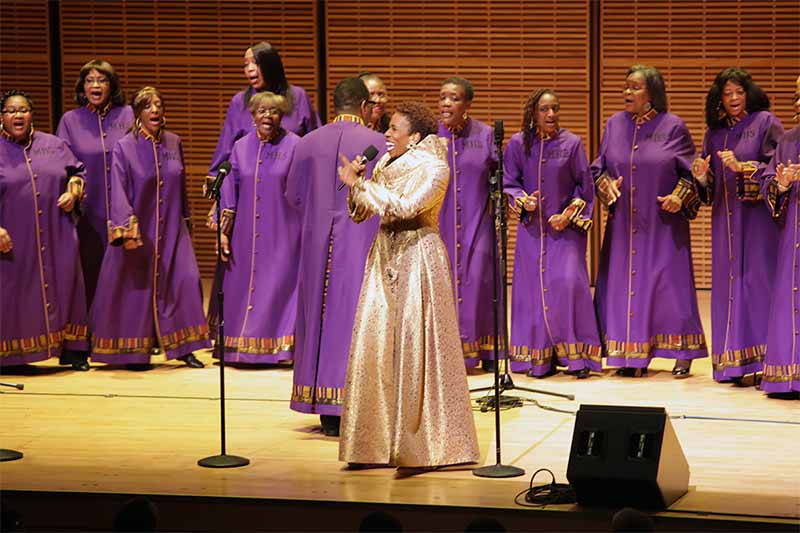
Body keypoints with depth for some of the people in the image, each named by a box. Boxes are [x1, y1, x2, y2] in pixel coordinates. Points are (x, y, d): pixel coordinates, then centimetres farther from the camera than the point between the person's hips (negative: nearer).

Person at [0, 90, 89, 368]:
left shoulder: (54, 145, 9)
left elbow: (77, 172, 20)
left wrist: (73, 193, -1)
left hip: (57, 235, 3)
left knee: (64, 285, 5)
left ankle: (71, 349, 15)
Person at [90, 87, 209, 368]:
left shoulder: (174, 143, 7)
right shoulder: (124, 147, -6)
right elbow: (119, 192, -13)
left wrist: (185, 218, 18)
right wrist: (127, 229, -22)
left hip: (171, 228, 4)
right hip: (138, 228, -4)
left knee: (184, 280, -4)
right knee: (137, 285, 0)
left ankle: (182, 347, 3)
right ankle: (135, 352, 10)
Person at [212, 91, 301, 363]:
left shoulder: (294, 146, -3)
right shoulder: (241, 147, 6)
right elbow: (230, 192, 8)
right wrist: (224, 232, 4)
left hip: (282, 235, -3)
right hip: (246, 236, 3)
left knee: (279, 285, -3)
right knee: (243, 287, 6)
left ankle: (280, 348, 3)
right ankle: (244, 349, 15)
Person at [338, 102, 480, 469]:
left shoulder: (434, 168, -9)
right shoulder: (385, 164, 12)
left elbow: (404, 207, -23)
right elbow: (359, 213, 12)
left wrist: (359, 182, -19)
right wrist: (355, 182, -5)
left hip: (418, 257, -7)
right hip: (385, 256, 7)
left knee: (415, 346, -5)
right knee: (375, 343, 4)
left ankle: (421, 442, 4)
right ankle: (380, 439, 10)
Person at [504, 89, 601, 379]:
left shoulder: (572, 143, -2)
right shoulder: (518, 144, 1)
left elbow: (585, 186, 2)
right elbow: (509, 183, 6)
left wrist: (570, 215, -7)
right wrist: (523, 201, -12)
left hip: (566, 227, -2)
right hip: (532, 227, 2)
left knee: (568, 283, -14)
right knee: (533, 287, 3)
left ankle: (576, 356, -5)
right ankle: (539, 357, 12)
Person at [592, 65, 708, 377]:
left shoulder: (672, 127, -3)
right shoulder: (614, 125, 7)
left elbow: (691, 171, 0)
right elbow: (598, 167, 12)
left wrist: (680, 196, -15)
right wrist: (606, 185, -8)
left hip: (663, 223, -3)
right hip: (624, 223, 4)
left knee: (669, 281, -3)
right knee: (625, 283, 3)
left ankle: (682, 352, 7)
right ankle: (634, 356, 9)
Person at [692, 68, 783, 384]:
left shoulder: (765, 123, 1)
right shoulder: (714, 133, 15)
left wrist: (743, 167, -20)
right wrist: (702, 177, -5)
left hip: (757, 215, -5)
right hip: (726, 219, 5)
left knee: (757, 278, -9)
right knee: (727, 283, 2)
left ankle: (761, 358, -8)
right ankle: (733, 363, 5)